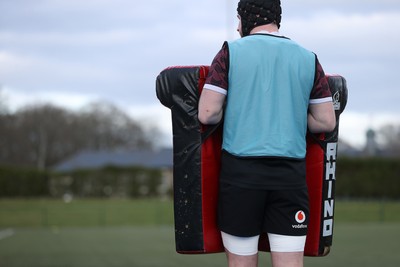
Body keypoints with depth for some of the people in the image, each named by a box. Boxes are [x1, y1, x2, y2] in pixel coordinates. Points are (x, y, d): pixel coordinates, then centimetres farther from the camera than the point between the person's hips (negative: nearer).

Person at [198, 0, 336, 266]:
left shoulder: (231, 52, 1)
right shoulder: (308, 59, 8)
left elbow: (207, 114, -5)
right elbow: (327, 122, 8)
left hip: (241, 172, -1)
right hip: (290, 174, 2)